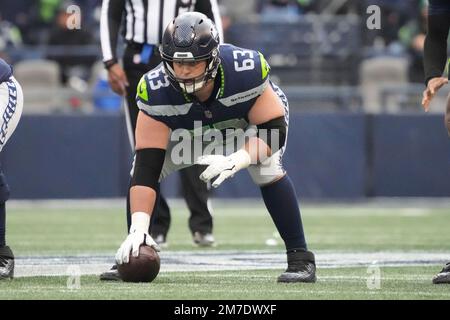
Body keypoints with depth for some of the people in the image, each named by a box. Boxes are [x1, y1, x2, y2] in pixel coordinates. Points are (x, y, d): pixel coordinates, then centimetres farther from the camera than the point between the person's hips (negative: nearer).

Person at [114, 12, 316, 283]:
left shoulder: (246, 70, -40)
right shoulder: (157, 90, -36)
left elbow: (274, 131, -32)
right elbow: (147, 166, -36)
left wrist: (235, 161, -51)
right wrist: (138, 229, -46)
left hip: (253, 121, -2)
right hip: (188, 130, 2)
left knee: (268, 168, -30)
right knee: (140, 168, -16)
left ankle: (301, 258, -19)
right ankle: (130, 256, 1)